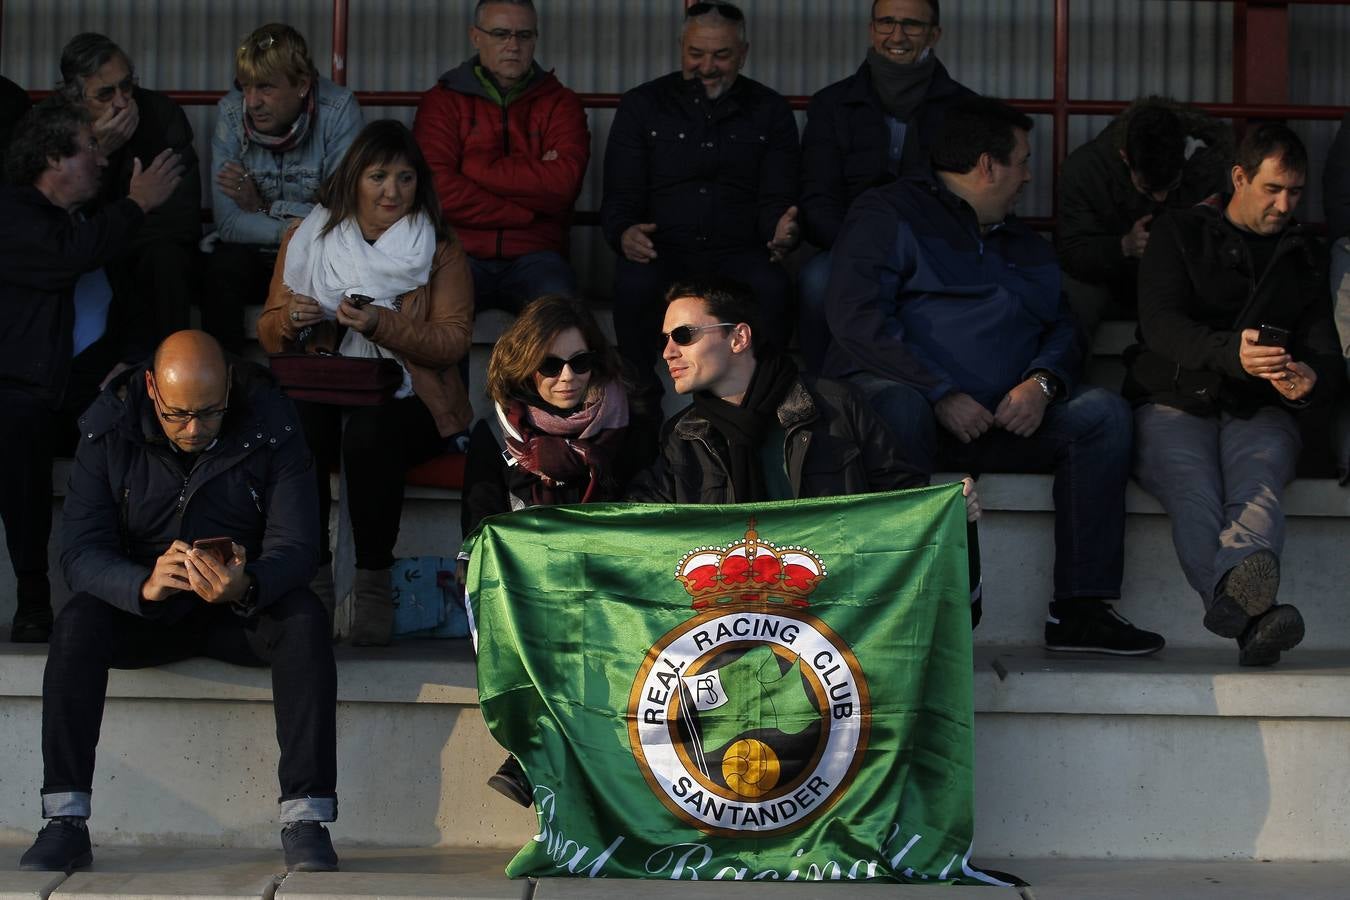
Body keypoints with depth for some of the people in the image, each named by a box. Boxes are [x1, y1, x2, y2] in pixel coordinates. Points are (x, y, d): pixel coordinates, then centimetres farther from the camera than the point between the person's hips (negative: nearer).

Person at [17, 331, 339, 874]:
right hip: (142, 608, 1)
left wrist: (247, 586, -42)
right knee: (78, 621, -29)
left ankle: (305, 820, -33)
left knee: (304, 620, -31)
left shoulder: (271, 432, -11)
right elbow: (80, 552, -17)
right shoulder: (109, 434, -10)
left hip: (242, 610, 0)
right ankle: (65, 823, -29)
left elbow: (294, 544, -18)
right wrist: (143, 585, -40)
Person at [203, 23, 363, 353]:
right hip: (253, 252, 1)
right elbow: (229, 223, -16)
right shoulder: (231, 113, -10)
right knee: (223, 267, -29)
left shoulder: (339, 111, -15)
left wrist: (263, 208, -14)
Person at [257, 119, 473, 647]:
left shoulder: (440, 249, 7)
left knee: (368, 435, -36)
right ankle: (314, 578, -22)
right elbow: (268, 335, 13)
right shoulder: (305, 239, 13)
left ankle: (374, 583, -24)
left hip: (407, 401, -2)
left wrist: (382, 324, -17)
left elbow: (454, 340, -3)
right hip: (322, 396, 2)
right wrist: (290, 320, -12)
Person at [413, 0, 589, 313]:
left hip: (533, 256, 1)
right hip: (461, 252, -1)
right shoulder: (442, 101, 8)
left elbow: (563, 183, -7)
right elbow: (439, 189, -8)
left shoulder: (560, 103, 11)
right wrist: (530, 209, -7)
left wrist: (477, 168, -6)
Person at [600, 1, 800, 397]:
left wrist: (781, 231, -19)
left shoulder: (770, 111, 11)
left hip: (738, 254, 0)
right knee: (634, 285, -36)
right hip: (662, 251, 0)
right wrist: (624, 233, -20)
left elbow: (776, 198, 8)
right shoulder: (641, 105, 9)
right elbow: (620, 197, 6)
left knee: (772, 288, -35)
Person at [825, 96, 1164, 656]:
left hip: (1001, 418, 6)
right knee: (898, 409, -40)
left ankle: (1079, 610, -20)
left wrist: (1042, 383, -6)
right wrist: (941, 394, -19)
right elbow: (857, 317, -10)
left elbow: (1062, 331, 19)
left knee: (1102, 412, -15)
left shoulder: (1026, 246, 28)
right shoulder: (890, 215, 4)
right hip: (903, 394, -6)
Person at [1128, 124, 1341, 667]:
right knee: (1196, 500, -36)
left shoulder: (1305, 257, 23)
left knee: (1258, 494, -35)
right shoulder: (1180, 235, 11)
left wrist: (1311, 380, -13)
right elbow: (1160, 322, -6)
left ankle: (1232, 587, -68)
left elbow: (1326, 351, 15)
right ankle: (1253, 620, -63)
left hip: (1260, 412, 2)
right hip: (1176, 403, -2)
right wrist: (1230, 352, -27)